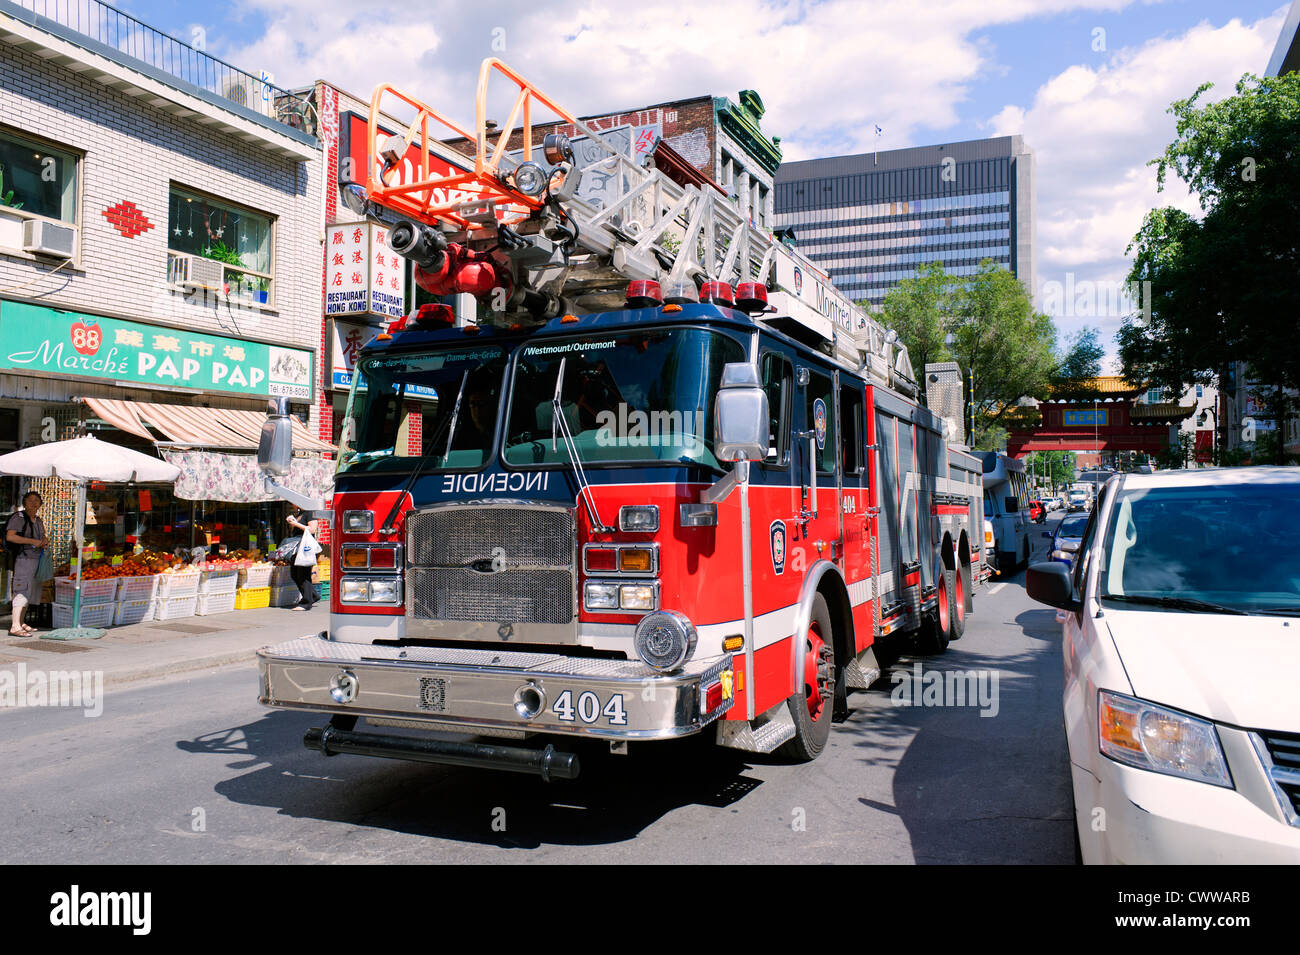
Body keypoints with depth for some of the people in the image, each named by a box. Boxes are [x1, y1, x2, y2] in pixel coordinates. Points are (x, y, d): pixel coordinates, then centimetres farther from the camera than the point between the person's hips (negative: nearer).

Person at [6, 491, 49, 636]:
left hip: (37, 559, 9)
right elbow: (10, 536, -20)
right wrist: (33, 541, -22)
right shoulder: (18, 517, -8)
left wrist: (45, 540, 6)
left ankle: (20, 623, 18)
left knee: (30, 592, 10)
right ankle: (15, 627, -15)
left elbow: (42, 536, 30)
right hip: (23, 558, -8)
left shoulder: (38, 520, 17)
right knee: (22, 591, -13)